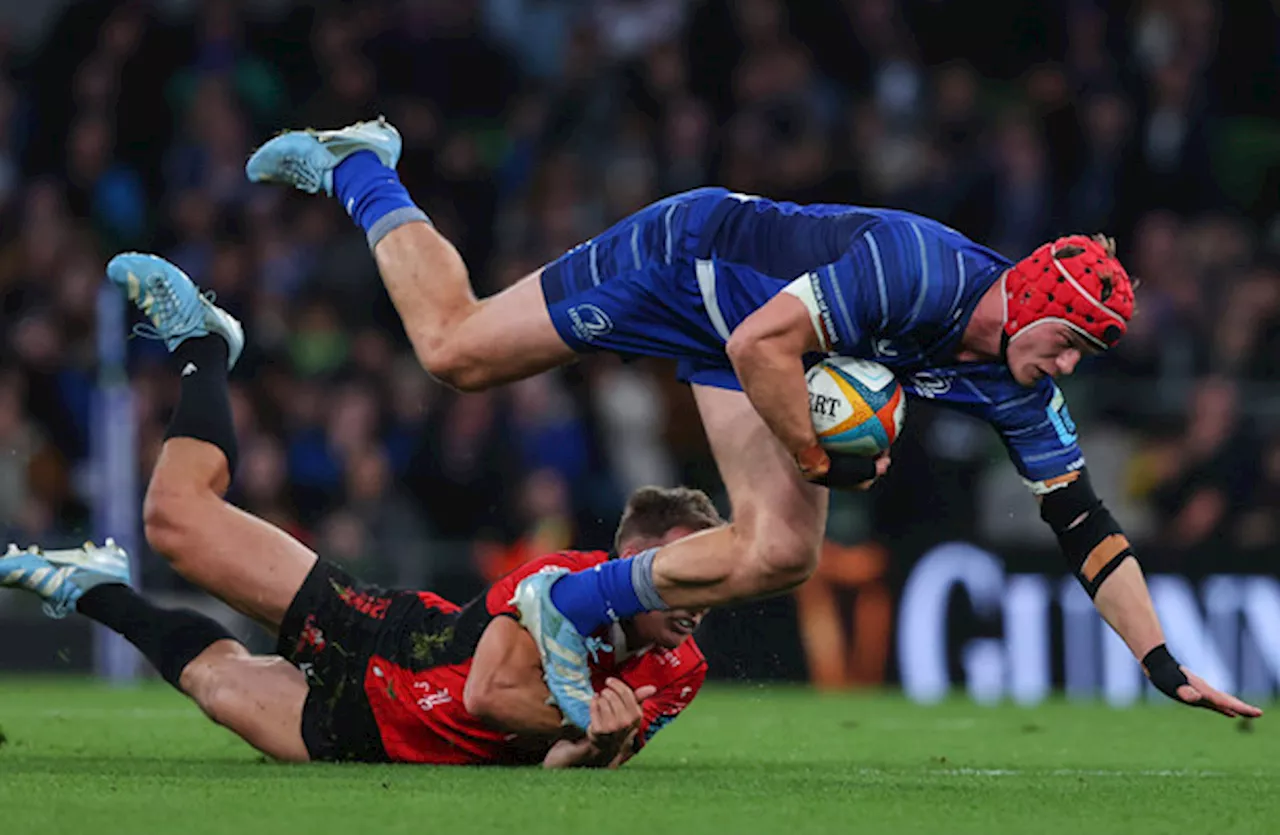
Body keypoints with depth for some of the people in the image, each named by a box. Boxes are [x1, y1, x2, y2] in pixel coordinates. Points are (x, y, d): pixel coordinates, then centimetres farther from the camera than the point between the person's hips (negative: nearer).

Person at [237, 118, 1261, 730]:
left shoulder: (1018, 389, -14)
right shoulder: (915, 271, -37)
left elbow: (1087, 528, -10)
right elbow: (762, 344, -37)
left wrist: (1168, 668, -15)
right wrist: (821, 460, -29)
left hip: (728, 346, 6)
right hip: (688, 252, -6)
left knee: (778, 557, -12)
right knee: (452, 347, 4)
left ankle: (572, 607, 7)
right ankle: (356, 169, 29)